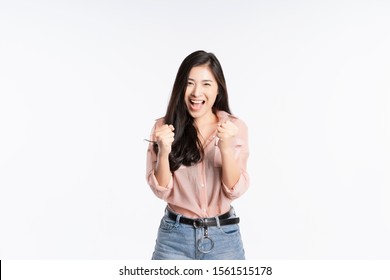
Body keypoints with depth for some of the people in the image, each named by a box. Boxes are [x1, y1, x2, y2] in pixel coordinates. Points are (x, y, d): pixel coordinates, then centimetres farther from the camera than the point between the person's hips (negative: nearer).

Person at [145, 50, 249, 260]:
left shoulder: (235, 127, -4)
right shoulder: (164, 127, -4)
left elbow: (234, 190, -9)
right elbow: (161, 190, -6)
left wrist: (226, 148, -23)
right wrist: (164, 152, -22)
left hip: (223, 237, 0)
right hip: (175, 236, 0)